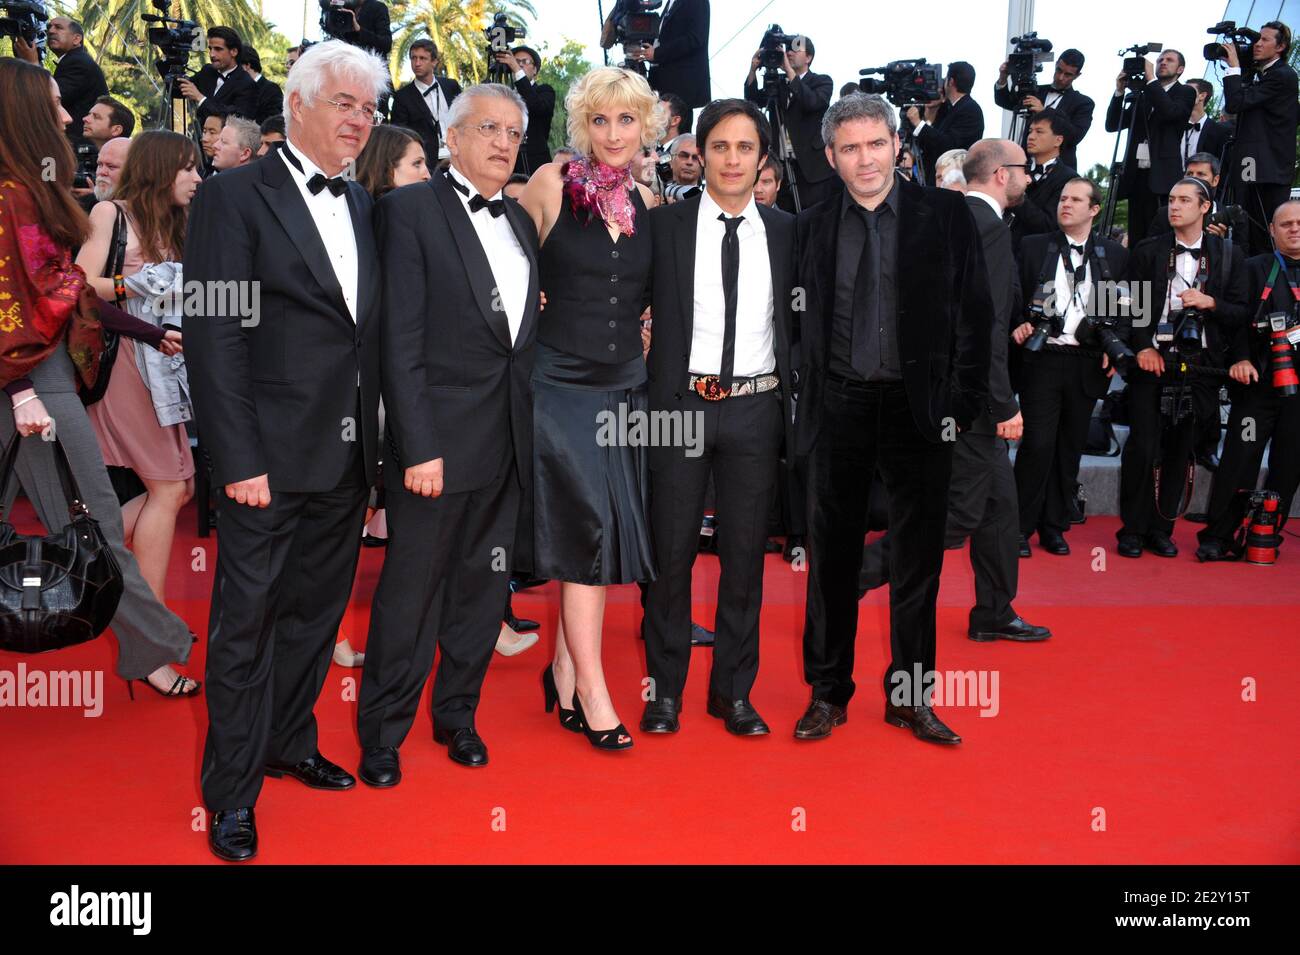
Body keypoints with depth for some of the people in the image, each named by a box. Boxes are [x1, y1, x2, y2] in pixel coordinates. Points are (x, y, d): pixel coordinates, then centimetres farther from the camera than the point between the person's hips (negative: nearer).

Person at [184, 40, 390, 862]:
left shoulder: (363, 205, 13)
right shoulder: (234, 198, -7)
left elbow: (370, 330, 12)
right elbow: (215, 338, -12)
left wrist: (373, 439, 6)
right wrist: (239, 458, -17)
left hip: (348, 456, 6)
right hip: (270, 456, -6)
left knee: (317, 609, 17)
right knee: (247, 622, 4)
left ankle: (290, 743, 35)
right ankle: (232, 793, 18)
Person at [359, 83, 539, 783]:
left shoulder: (520, 222, 15)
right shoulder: (409, 210, -5)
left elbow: (525, 333, 15)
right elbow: (400, 340, -11)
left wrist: (531, 430, 6)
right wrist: (419, 446, -17)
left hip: (509, 440, 6)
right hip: (440, 436, -6)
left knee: (484, 586, 14)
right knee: (412, 589, 3)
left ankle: (457, 714, 30)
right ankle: (382, 732, 19)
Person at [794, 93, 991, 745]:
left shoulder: (945, 214, 2)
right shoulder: (813, 225, 7)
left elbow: (975, 313, 0)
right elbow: (802, 321, 8)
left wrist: (963, 402, -6)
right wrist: (807, 400, -1)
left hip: (919, 408, -1)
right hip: (838, 408, 1)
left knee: (918, 559, 7)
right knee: (831, 557, 8)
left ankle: (910, 697, 21)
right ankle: (828, 693, 21)